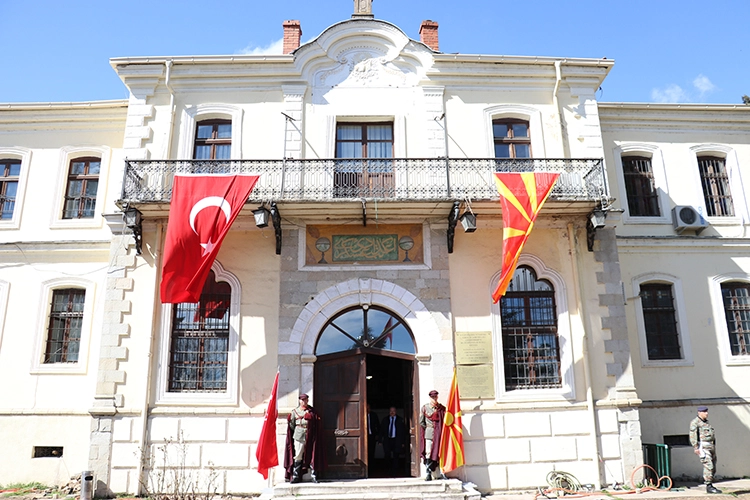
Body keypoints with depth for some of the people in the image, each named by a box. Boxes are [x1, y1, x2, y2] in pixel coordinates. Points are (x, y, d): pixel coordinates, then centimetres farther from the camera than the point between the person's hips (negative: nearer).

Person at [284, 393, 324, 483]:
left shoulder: (312, 411, 9)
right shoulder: (295, 411, 10)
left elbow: (317, 424, 5)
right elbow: (292, 426, 11)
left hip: (310, 437, 0)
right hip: (299, 436, 0)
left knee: (312, 456, 1)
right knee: (298, 457, -1)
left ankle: (314, 476, 8)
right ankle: (295, 477, 6)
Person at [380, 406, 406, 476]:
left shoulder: (400, 420, 4)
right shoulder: (385, 420, 9)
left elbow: (403, 431, 4)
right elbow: (381, 430, 9)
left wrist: (403, 442, -2)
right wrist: (381, 439, -3)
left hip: (396, 441, -1)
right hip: (387, 440, 1)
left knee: (396, 457, -1)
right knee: (387, 456, -4)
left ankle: (394, 473, 10)